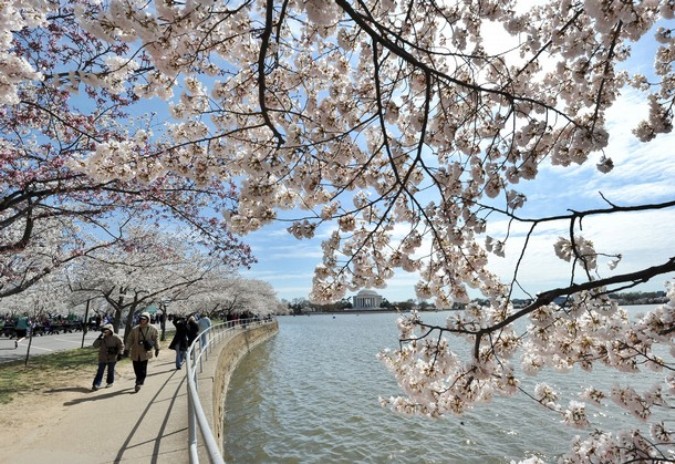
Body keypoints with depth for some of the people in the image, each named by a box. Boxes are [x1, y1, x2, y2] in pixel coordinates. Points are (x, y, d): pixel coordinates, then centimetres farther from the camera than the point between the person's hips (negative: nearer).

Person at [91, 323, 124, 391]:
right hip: (102, 357, 3)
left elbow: (121, 346, -4)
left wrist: (120, 354, -12)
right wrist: (99, 339, -17)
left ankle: (109, 382, 27)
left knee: (111, 370, 9)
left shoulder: (116, 337, -10)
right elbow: (95, 345, -3)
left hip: (112, 358, -2)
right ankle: (96, 385, 0)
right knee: (100, 371, -2)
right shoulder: (101, 338, 2)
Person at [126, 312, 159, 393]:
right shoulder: (135, 329, -1)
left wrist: (157, 349, 8)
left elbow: (156, 339, 5)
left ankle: (139, 383, 2)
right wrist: (127, 349, 2)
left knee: (142, 370, -7)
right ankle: (140, 382, 33)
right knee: (137, 369, 12)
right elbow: (130, 340, 5)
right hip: (135, 352, 3)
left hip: (145, 352, -2)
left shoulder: (152, 329, -4)